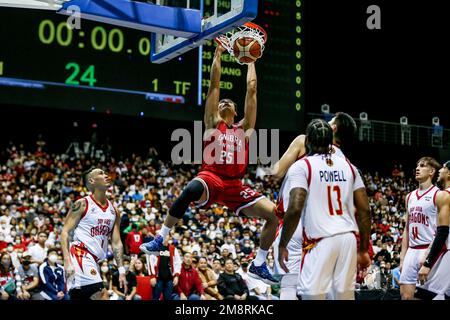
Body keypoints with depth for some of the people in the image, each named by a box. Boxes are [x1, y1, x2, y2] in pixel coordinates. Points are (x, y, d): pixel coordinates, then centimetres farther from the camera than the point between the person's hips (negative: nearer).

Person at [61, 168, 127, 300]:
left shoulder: (113, 211, 14)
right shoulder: (82, 204, -4)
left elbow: (116, 243, 14)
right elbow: (65, 232, -7)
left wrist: (121, 271, 6)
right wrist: (67, 261, -19)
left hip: (93, 260, 7)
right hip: (80, 256, -7)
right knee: (102, 297, -18)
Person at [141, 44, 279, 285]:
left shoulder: (244, 128, 21)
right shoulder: (212, 123, 15)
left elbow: (251, 89, 23)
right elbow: (214, 85, 12)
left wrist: (251, 60, 28)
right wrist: (218, 54, 14)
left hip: (235, 184, 4)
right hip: (211, 177, -4)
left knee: (275, 215, -8)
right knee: (192, 189, -39)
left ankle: (258, 265, 8)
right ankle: (159, 239, -27)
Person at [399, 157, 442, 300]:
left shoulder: (438, 195, -4)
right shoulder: (410, 197, 16)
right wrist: (402, 256, 13)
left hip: (428, 251, -6)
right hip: (411, 251, 6)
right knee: (405, 294, 2)